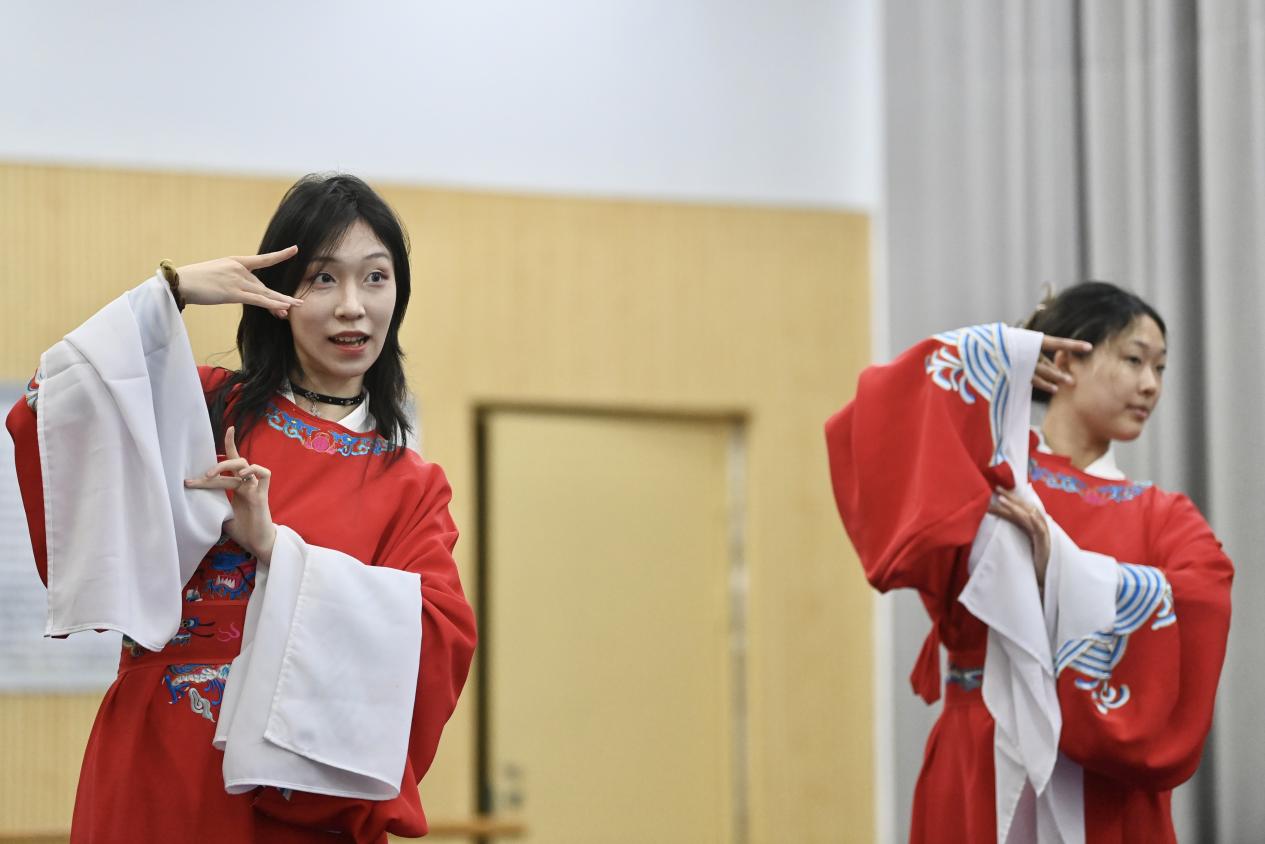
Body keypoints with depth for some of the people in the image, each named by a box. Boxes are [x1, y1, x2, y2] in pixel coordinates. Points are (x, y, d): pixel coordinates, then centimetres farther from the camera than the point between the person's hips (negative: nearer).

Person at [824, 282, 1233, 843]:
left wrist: (1059, 568, -19)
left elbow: (1201, 602, -9)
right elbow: (868, 431, -14)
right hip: (985, 777, -3)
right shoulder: (982, 472, 4)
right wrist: (978, 357, -4)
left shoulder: (1164, 518, 13)